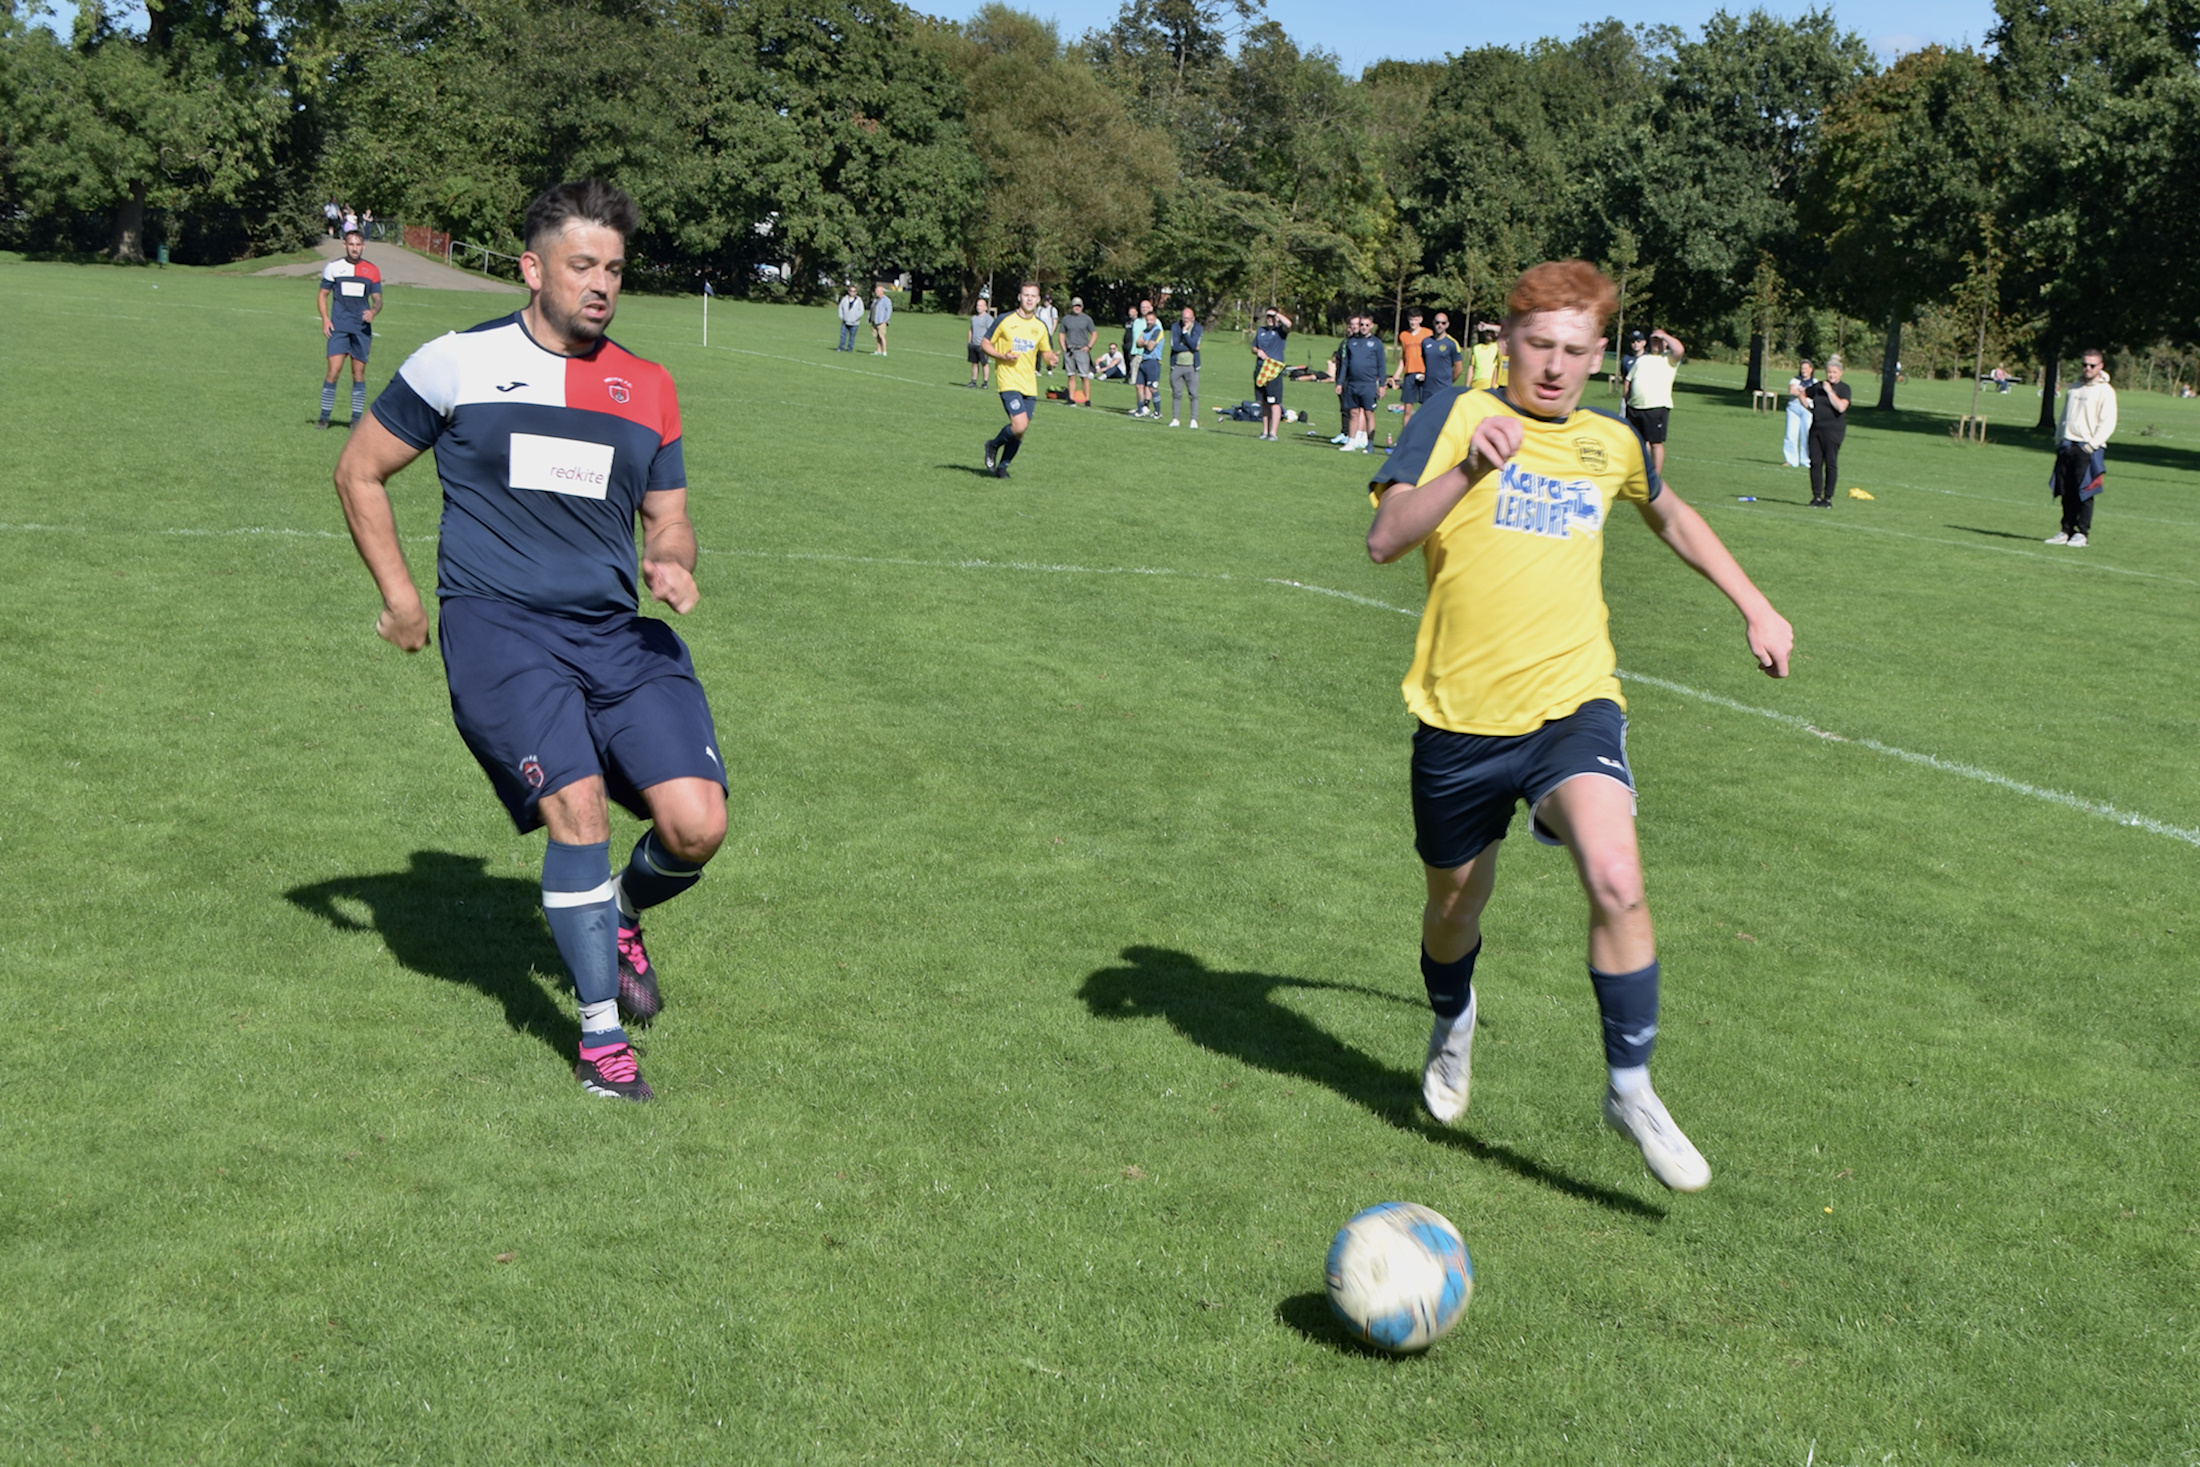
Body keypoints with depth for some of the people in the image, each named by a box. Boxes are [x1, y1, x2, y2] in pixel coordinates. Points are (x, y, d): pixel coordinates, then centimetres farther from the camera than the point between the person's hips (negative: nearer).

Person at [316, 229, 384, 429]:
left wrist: (373, 312, -12)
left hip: (362, 329, 1)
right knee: (334, 371, -10)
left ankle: (356, 418, 11)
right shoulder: (333, 268, 5)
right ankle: (324, 416, -2)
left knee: (359, 373, 4)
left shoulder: (372, 271, 6)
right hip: (339, 328, -1)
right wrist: (325, 319, -3)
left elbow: (377, 299, 10)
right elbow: (322, 294, 11)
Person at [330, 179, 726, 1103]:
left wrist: (672, 562, -4)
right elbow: (359, 473, 12)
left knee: (697, 825, -10)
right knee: (579, 806, -20)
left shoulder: (648, 388, 12)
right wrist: (400, 594, 4)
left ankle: (619, 918, 26)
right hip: (497, 625, -4)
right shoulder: (457, 364, 2)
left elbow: (667, 519, 20)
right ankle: (600, 1033, -2)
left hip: (617, 632, 4)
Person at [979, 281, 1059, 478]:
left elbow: (1046, 351, 19)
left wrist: (1052, 357, -6)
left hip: (1029, 384, 5)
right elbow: (986, 344, 2)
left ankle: (1002, 466, 23)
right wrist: (1003, 356, -15)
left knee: (1020, 430, 5)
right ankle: (994, 445, 9)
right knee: (1019, 425, -20)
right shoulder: (1004, 320, -4)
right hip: (1008, 380, -5)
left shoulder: (1041, 326, 8)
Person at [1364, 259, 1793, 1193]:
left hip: (1572, 703, 1)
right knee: (1455, 904, 16)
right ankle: (1452, 1022, 51)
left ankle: (1630, 1088, -8)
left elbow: (1672, 519, 31)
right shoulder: (1460, 418, -3)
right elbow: (1384, 539, -15)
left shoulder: (1610, 444, 9)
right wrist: (1469, 468, -28)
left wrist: (1754, 606, 30)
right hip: (1460, 714, -1)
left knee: (1615, 880, -24)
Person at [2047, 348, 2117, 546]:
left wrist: (2092, 444, -15)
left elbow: (2107, 423, -10)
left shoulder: (2105, 391, -4)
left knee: (2084, 492, -6)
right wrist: (2059, 440, 13)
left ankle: (2083, 533, -1)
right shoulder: (2074, 388, 17)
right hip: (2067, 446, 6)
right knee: (2066, 492, 6)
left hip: (2087, 449, -6)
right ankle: (2067, 531, 12)